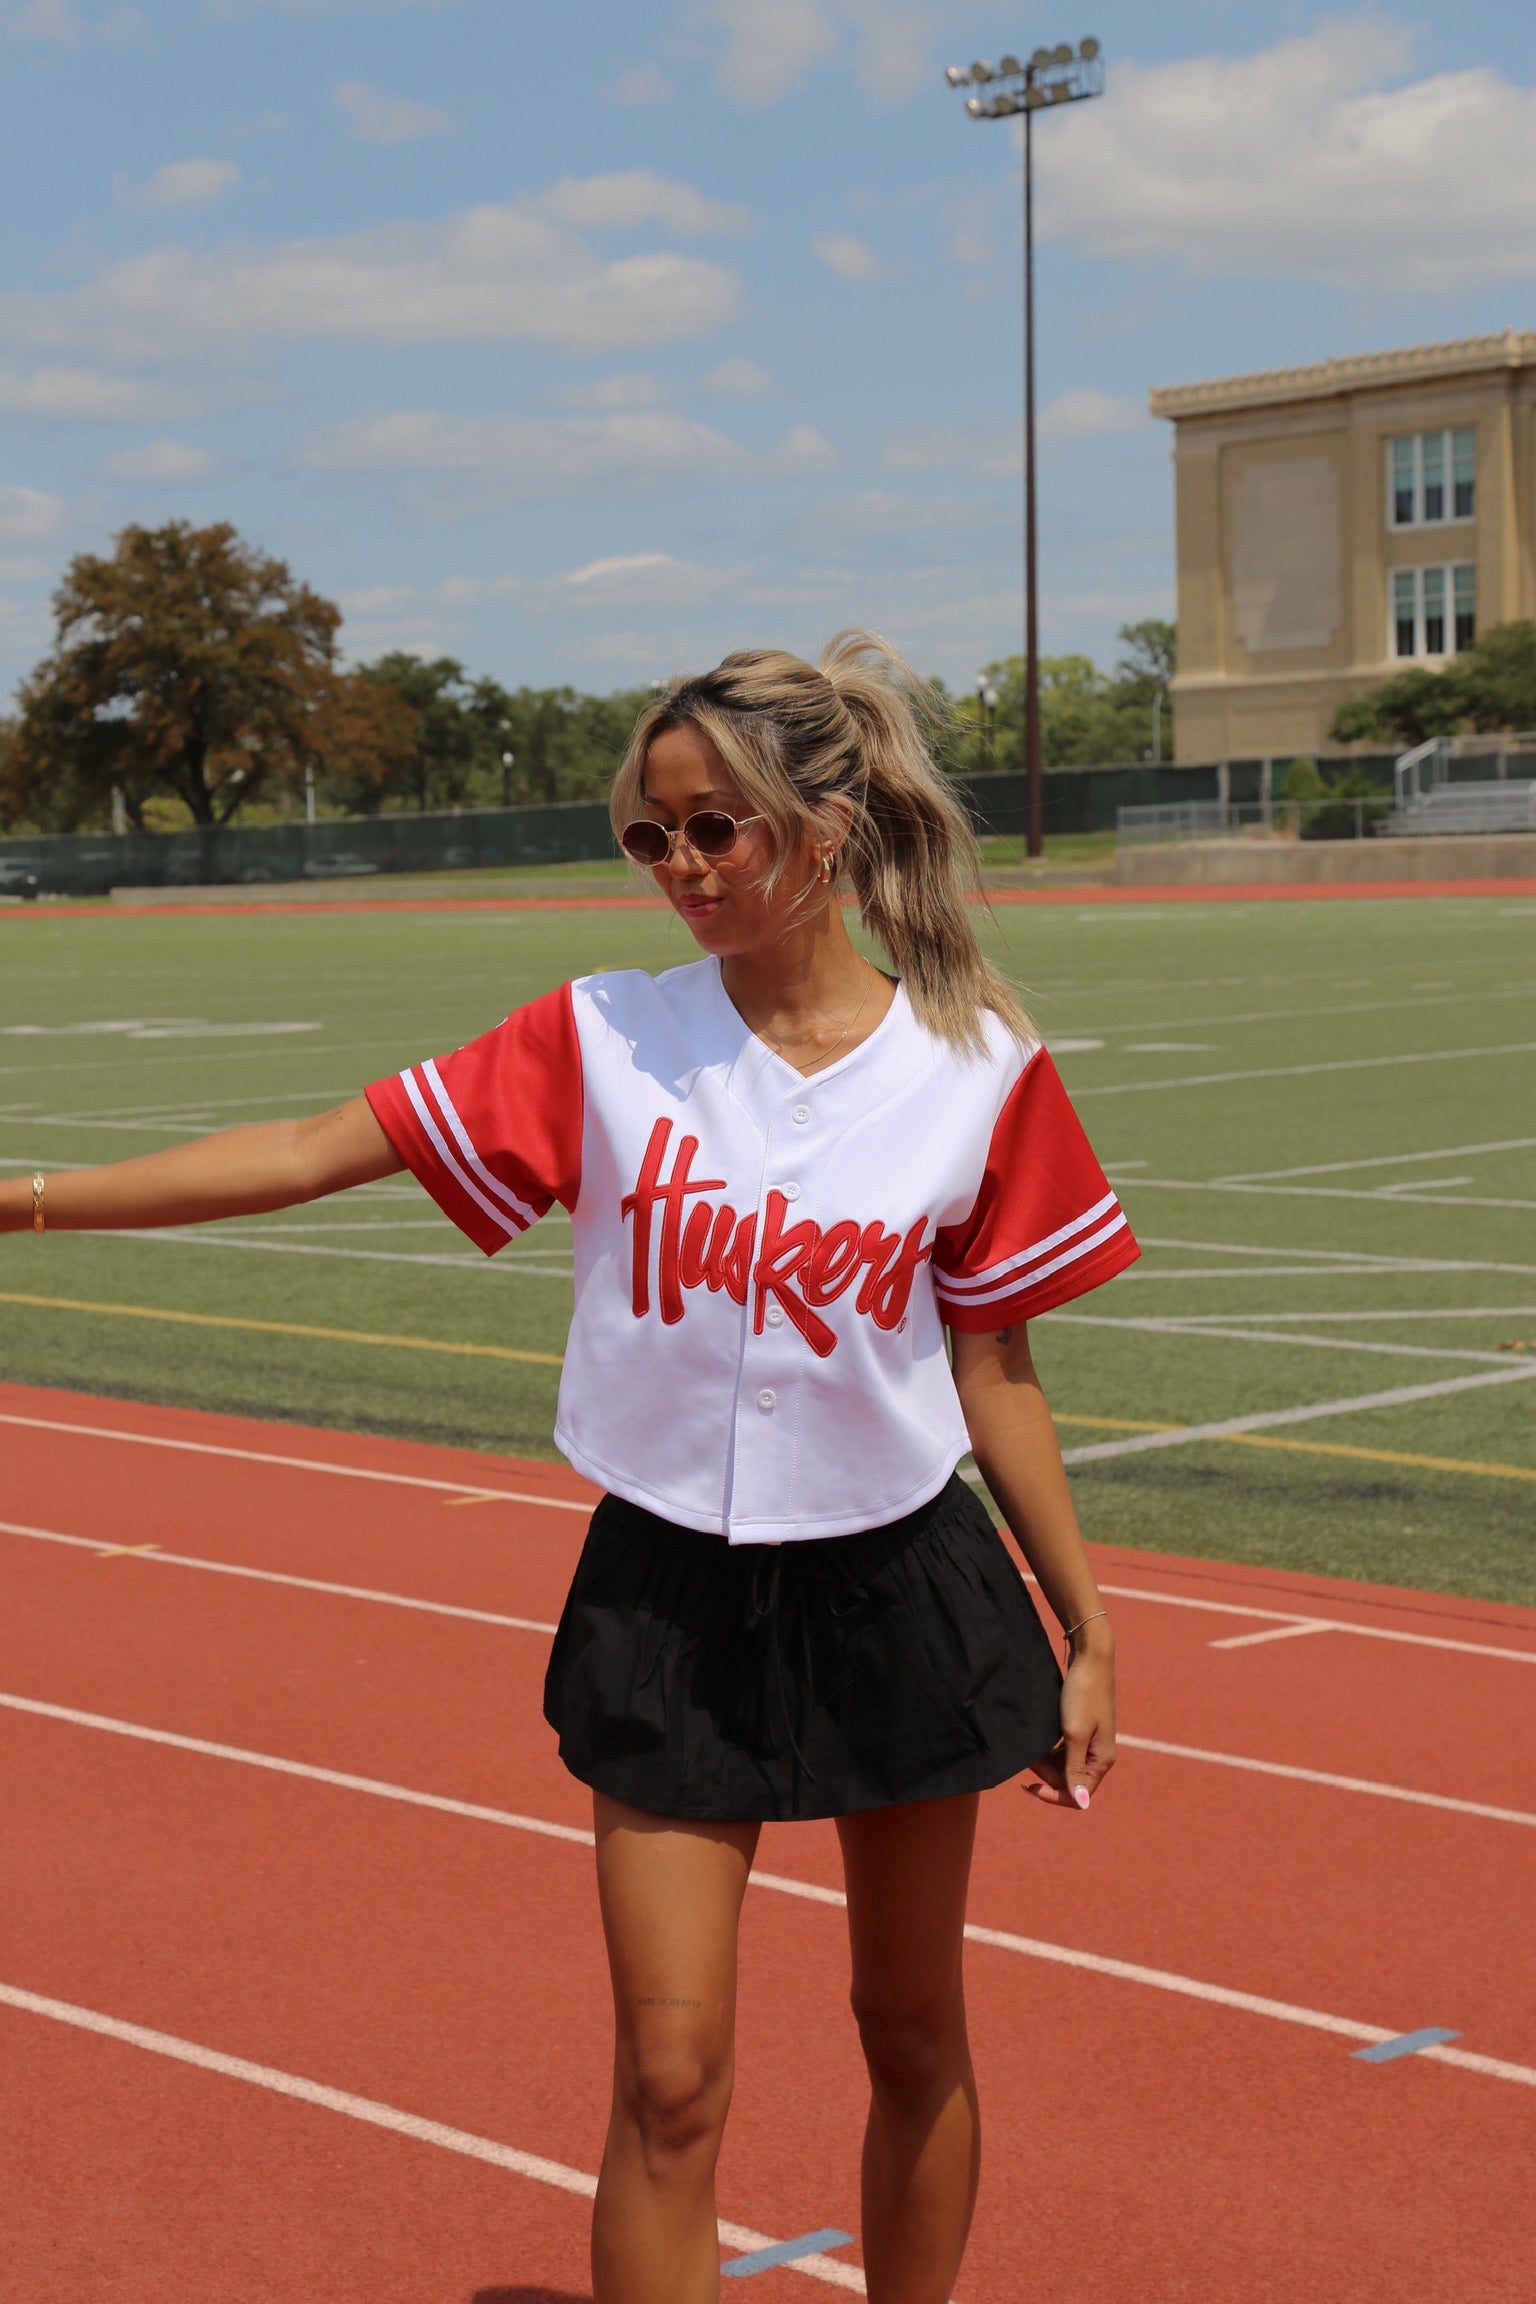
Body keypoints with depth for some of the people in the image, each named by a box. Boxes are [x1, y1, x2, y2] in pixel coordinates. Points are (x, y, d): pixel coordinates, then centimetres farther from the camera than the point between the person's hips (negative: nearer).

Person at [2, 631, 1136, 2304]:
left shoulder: (977, 1064, -6)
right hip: (670, 1601, 0)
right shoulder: (608, 1040, -7)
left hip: (894, 1588, 1)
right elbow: (313, 1151, -9)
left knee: (914, 2036, 15)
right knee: (670, 2076, -4)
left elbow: (992, 1367, 2)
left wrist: (1085, 1631, 5)